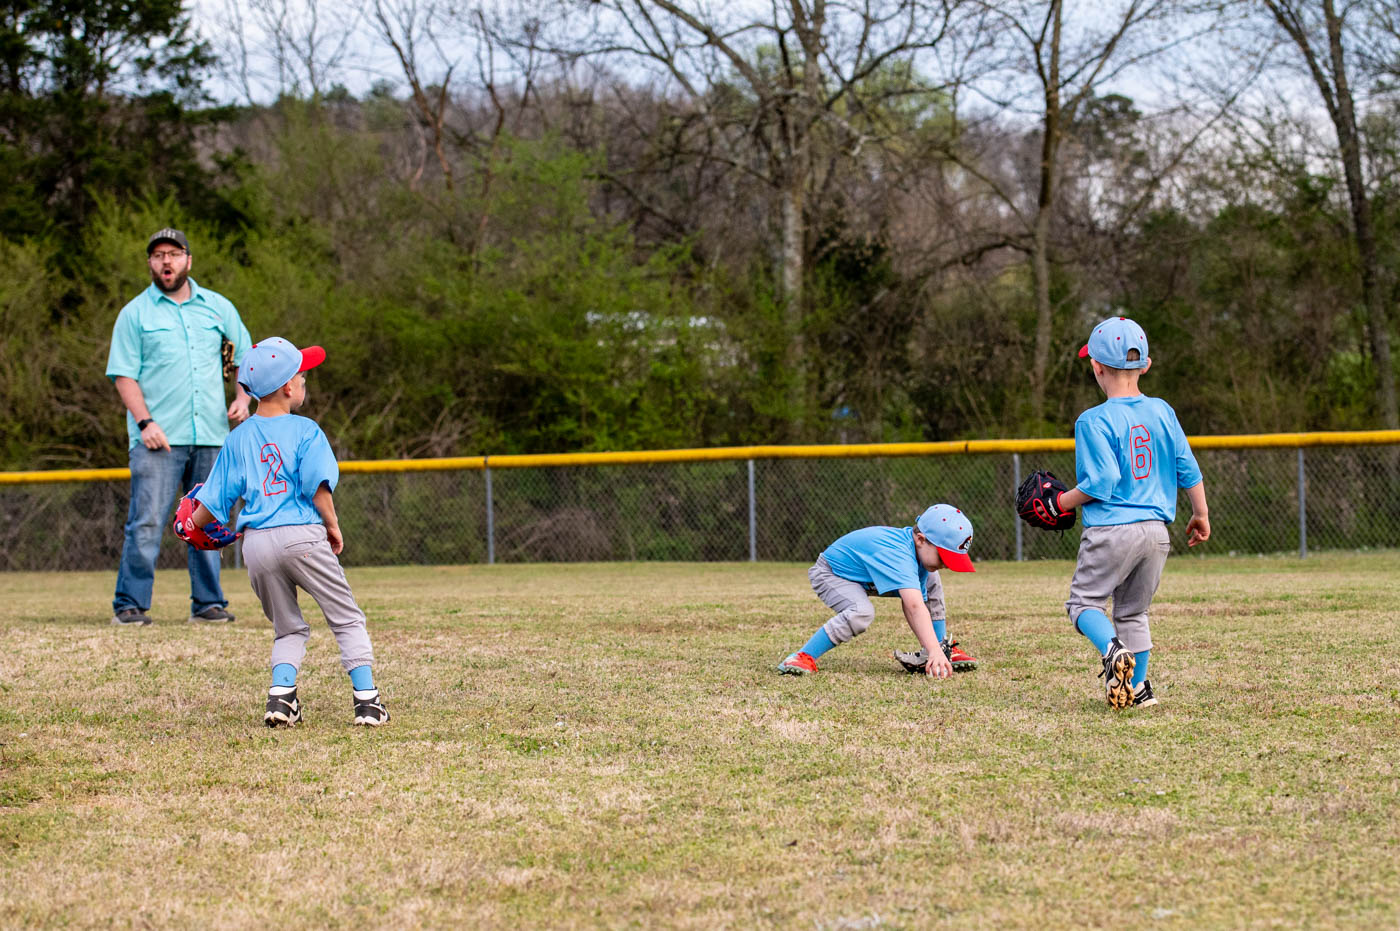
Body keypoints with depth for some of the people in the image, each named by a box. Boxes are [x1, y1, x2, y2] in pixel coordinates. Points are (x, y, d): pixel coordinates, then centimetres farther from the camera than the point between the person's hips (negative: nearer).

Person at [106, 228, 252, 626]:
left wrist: (243, 398, 2)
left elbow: (245, 356, 20)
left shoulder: (218, 307, 14)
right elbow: (123, 374, 0)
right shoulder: (135, 313, 5)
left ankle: (208, 602, 13)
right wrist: (144, 421, -12)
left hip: (211, 436, 3)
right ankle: (129, 605, -6)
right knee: (146, 522, -10)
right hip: (158, 438, -3)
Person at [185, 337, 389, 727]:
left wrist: (192, 525, 30)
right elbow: (318, 485, -12)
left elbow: (216, 500, 13)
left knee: (288, 628, 17)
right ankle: (365, 697, -5)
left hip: (256, 544, 4)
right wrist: (332, 526, 0)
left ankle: (281, 694, -4)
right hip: (302, 534, -4)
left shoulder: (238, 439, 11)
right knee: (347, 619, 5)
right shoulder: (305, 431, -1)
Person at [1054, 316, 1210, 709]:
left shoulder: (1094, 421, -11)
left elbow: (1101, 482, -18)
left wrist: (1064, 502, -2)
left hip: (1111, 530, -5)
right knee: (1133, 611, 19)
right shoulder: (1162, 412, 6)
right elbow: (1189, 470, 9)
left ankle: (1113, 650, -21)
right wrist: (1201, 516, 22)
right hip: (1157, 530, 5)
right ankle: (1139, 688, 17)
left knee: (1084, 601, 7)